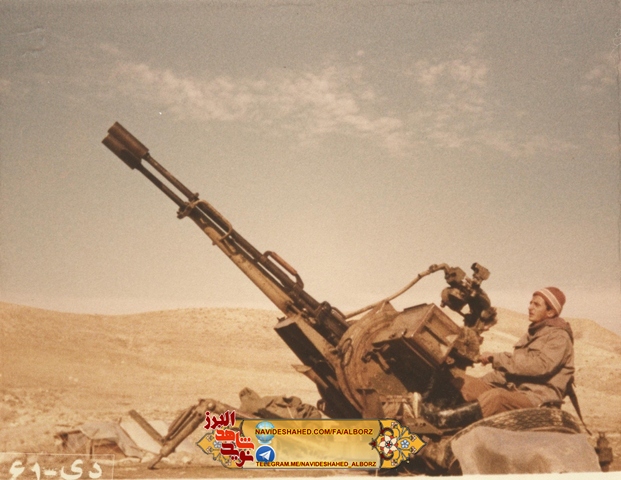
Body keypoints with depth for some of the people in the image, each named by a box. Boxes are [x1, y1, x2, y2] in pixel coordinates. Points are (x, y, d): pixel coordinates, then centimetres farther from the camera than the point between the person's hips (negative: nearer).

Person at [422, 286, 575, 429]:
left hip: (537, 398, -9)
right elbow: (513, 368, 22)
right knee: (463, 382, -5)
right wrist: (478, 383, 10)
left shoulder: (559, 337, -5)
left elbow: (541, 365, -22)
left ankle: (442, 419, -50)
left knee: (496, 397, -38)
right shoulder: (533, 333, 22)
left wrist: (496, 359, -21)